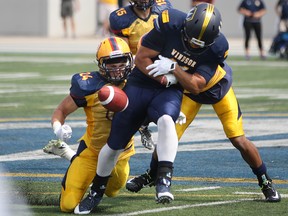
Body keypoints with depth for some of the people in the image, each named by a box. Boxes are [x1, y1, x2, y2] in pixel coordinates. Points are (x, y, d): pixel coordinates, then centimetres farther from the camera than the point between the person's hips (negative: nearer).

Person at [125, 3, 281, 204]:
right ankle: (152, 174, 23)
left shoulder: (217, 46, -35)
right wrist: (162, 78, -37)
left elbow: (196, 86, -37)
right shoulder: (170, 23, -33)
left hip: (218, 87, -1)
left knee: (239, 140, -3)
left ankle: (265, 182, 19)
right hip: (187, 89, 2)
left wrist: (172, 67, -48)